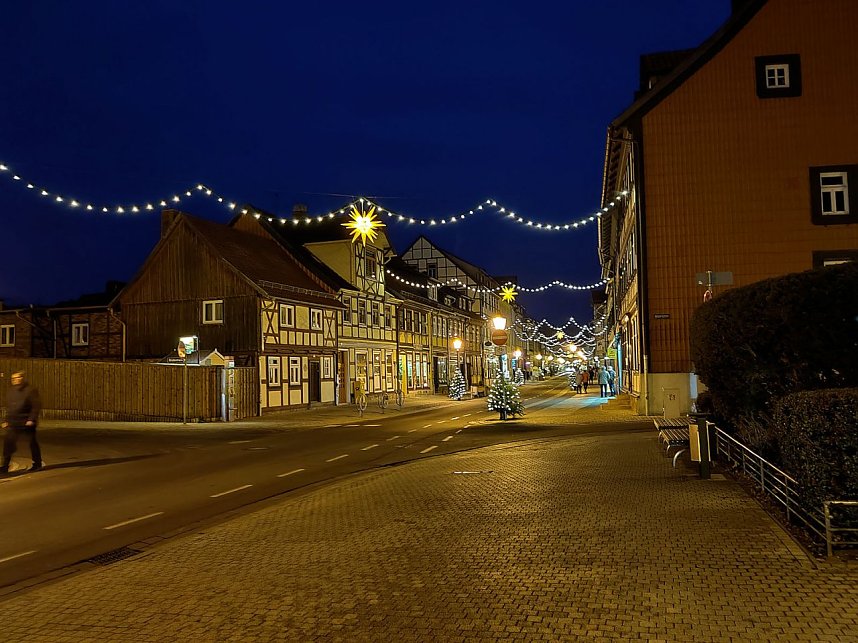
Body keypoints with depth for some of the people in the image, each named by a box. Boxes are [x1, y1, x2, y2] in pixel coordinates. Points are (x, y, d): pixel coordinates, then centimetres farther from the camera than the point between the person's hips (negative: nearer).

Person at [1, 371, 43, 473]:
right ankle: (5, 466, -3)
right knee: (8, 442, -6)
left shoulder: (30, 390, -9)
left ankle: (37, 464, 18)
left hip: (27, 423, -6)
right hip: (13, 423, 6)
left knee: (33, 443, 5)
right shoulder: (11, 391, 13)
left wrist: (32, 419, -18)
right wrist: (7, 421, 16)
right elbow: (8, 407, 21)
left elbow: (36, 406, -12)